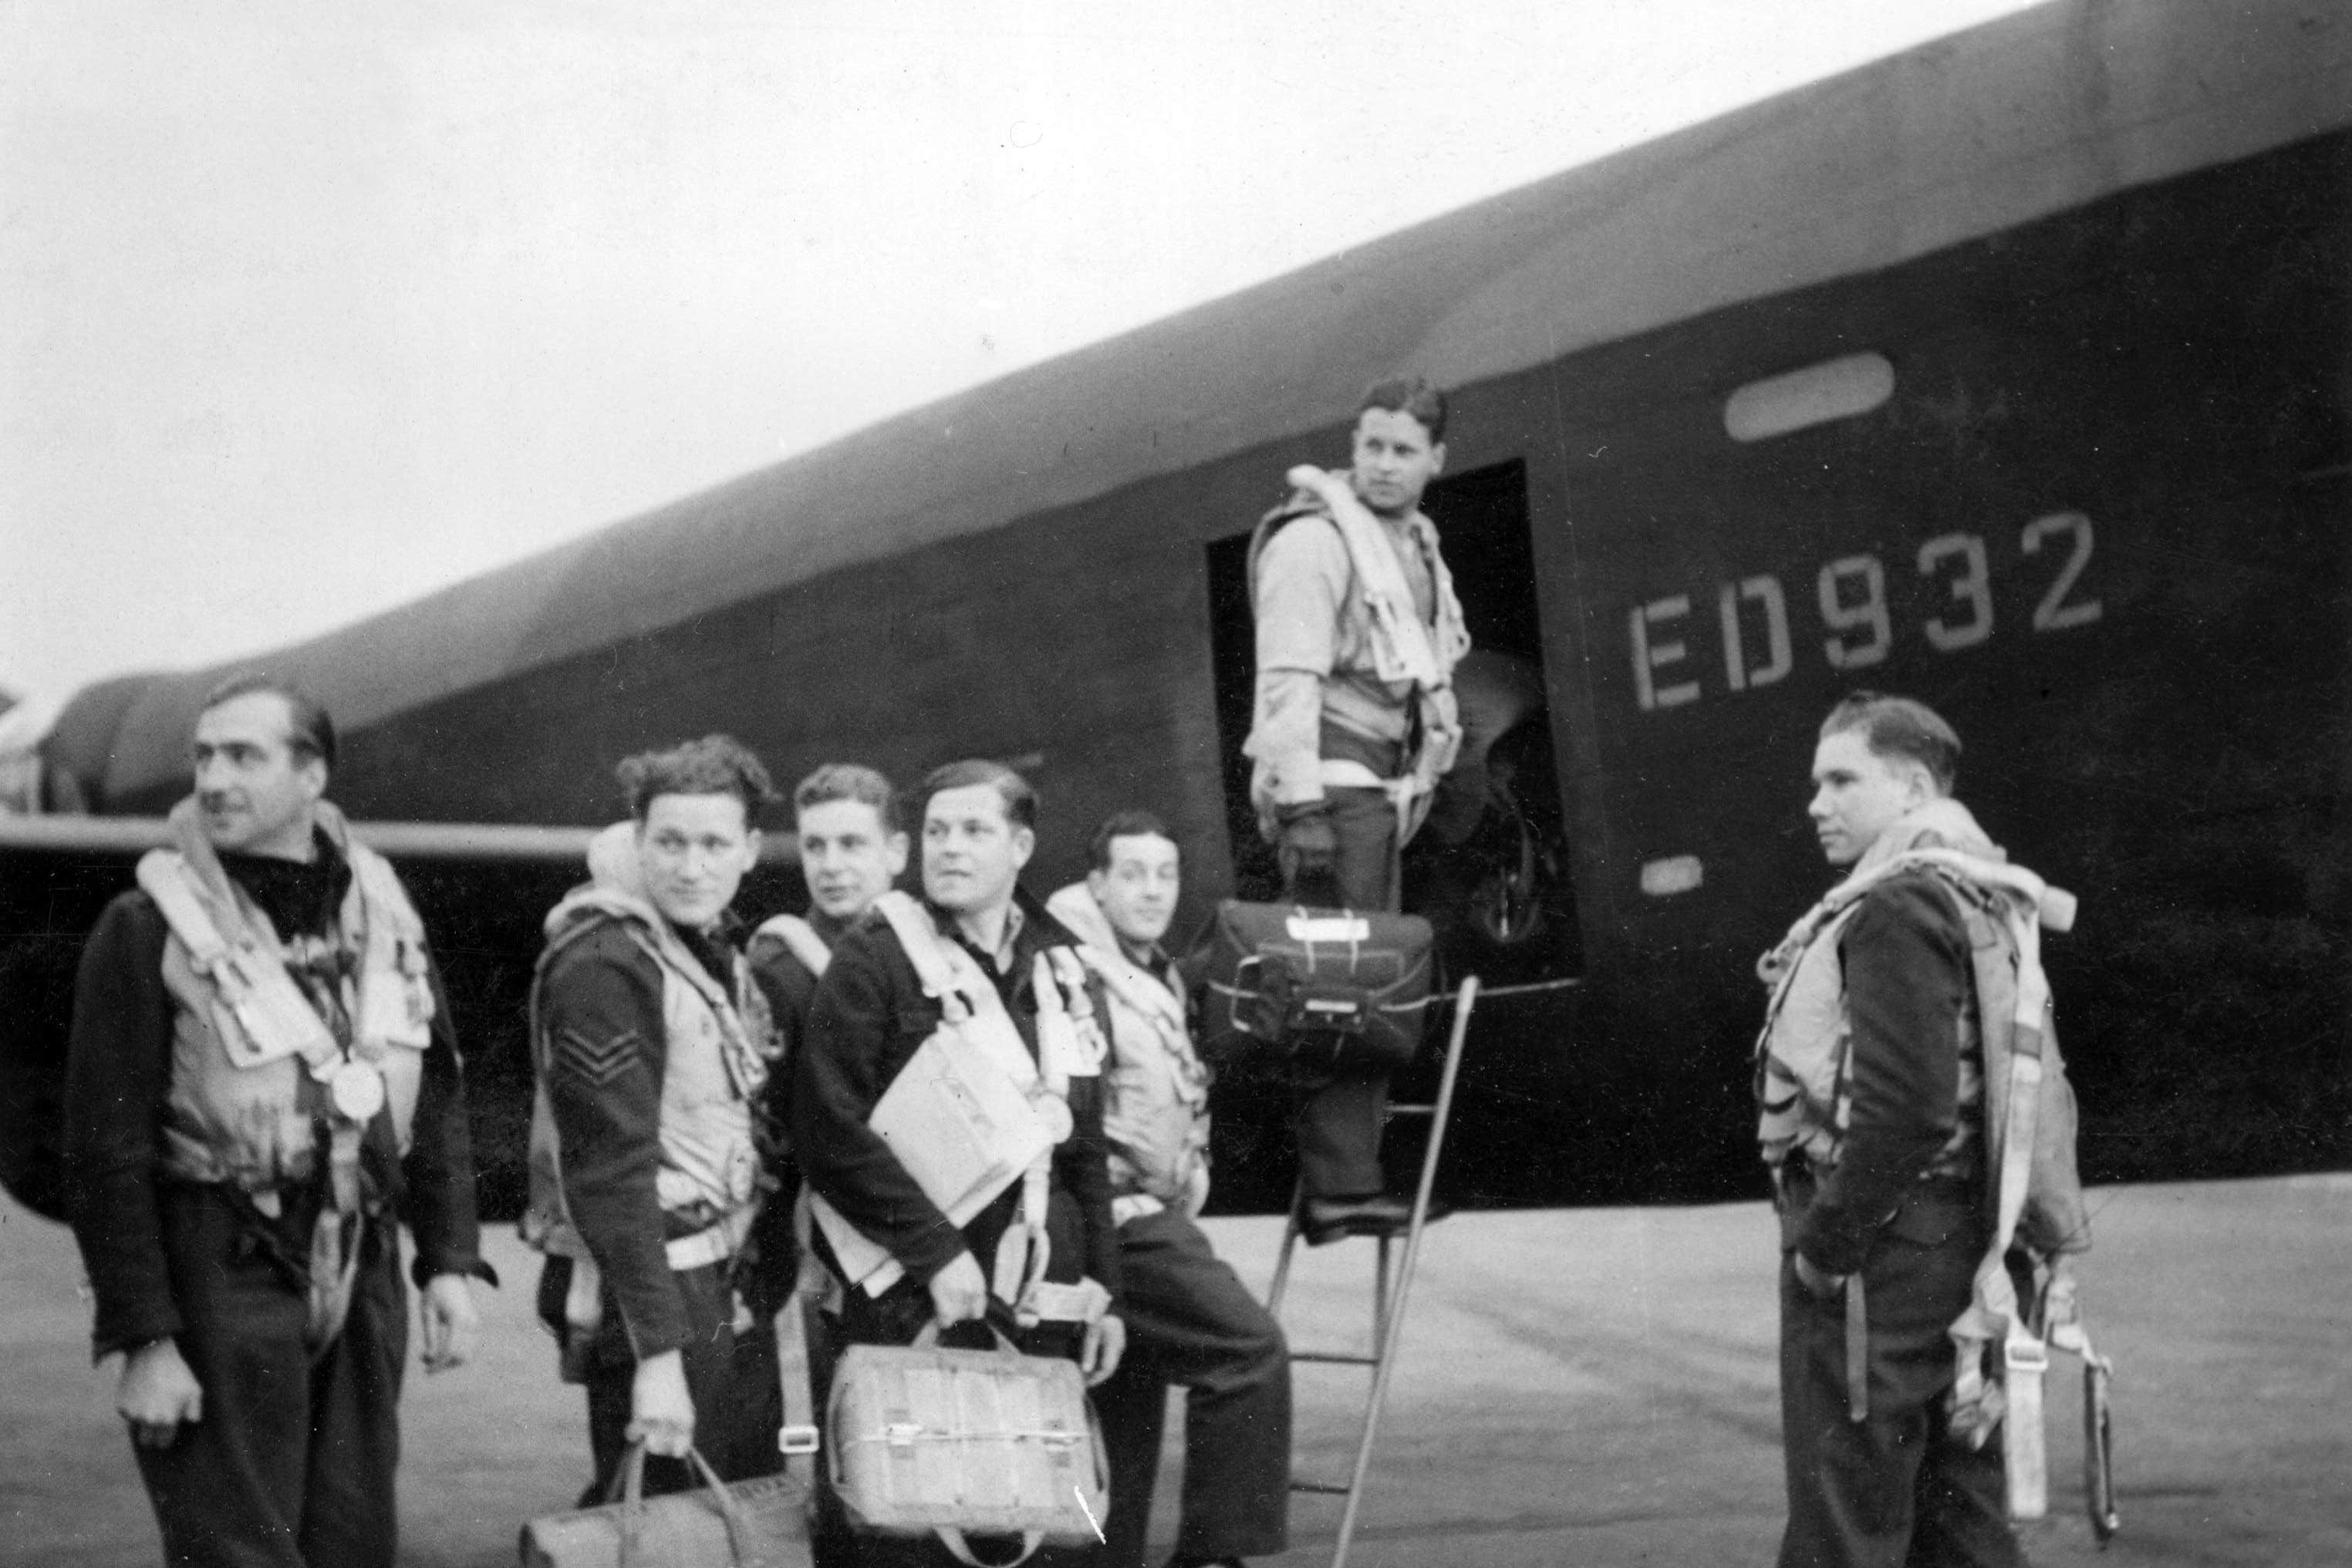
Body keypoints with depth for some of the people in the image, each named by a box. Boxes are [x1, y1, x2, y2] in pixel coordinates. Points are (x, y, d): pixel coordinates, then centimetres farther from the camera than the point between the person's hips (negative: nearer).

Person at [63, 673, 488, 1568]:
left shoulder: (381, 912, 7)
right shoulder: (147, 929, -8)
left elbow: (437, 1098, 13)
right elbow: (106, 1151, -10)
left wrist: (450, 1259, 3)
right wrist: (142, 1340, -14)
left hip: (361, 1275, 5)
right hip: (219, 1282, -5)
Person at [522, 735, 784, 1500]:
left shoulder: (714, 947, 12)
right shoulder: (603, 963, -16)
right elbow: (610, 1171, -21)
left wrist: (750, 1284, 12)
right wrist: (657, 1353, -24)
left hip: (717, 1286, 9)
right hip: (645, 1290, -9)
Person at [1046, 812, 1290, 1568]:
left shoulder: (1161, 978, 19)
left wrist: (1186, 1184, 20)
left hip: (1151, 1215, 10)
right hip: (1115, 1214, -10)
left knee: (1128, 1421, 11)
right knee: (1251, 1348, -16)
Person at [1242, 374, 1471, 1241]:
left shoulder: (1414, 546, 19)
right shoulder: (1314, 537, -10)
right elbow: (1289, 674, -17)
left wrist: (1418, 780, 21)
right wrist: (1301, 802, -24)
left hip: (1383, 783, 9)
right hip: (1331, 780, -9)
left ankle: (1353, 1174, 14)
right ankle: (1337, 1186, -13)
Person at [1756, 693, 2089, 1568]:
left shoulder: (1897, 906, -15)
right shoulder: (1979, 901, 16)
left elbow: (1904, 1108, -24)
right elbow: (2042, 1093, 19)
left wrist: (1825, 1240, -16)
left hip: (1877, 1257, -10)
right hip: (1963, 1249, 10)